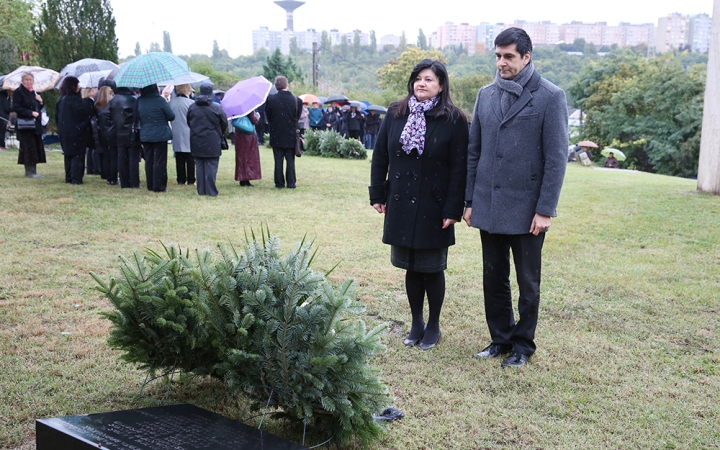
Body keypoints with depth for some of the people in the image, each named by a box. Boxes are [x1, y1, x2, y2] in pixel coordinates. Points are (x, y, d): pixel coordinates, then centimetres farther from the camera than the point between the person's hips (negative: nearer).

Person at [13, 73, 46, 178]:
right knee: (28, 147, -7)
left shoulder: (34, 92, 16)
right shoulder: (18, 92, -5)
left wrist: (41, 101, 0)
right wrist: (31, 113, -19)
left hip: (36, 124, 7)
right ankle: (29, 171, -1)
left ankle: (32, 171, 12)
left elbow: (39, 108, 20)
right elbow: (16, 108, -13)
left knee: (36, 147, 6)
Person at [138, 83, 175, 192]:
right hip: (160, 135, -5)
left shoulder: (139, 101, 0)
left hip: (145, 135, 5)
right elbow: (171, 116, -9)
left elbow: (137, 117, 10)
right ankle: (159, 186, 3)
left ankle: (150, 185, 18)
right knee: (159, 161, 1)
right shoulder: (160, 100, -14)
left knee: (149, 161, 12)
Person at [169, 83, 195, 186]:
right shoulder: (191, 103, -12)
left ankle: (181, 180, 12)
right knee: (190, 159, 3)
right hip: (188, 134, -4)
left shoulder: (172, 102, 1)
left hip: (176, 134, 4)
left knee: (179, 158, 9)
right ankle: (190, 180, 4)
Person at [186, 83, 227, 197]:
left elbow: (188, 123, 10)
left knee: (199, 166, 10)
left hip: (196, 142, 3)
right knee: (211, 166, 0)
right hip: (212, 143, -3)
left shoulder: (192, 107, 1)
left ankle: (201, 190, 11)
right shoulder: (216, 107, -10)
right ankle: (211, 191, 0)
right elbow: (224, 123, -2)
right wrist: (220, 134, 17)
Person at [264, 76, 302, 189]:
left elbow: (268, 116, 1)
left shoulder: (271, 99, -10)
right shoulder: (296, 100, -8)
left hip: (276, 135, 0)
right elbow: (298, 117, 3)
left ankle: (279, 183, 8)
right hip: (291, 135, 0)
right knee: (290, 160, 7)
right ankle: (291, 183, 7)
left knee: (278, 160, 6)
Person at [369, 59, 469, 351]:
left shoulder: (454, 120, -6)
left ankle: (433, 326, 23)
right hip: (401, 205, 3)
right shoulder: (395, 114, 4)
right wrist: (377, 195, 5)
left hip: (434, 208, -3)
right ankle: (416, 323, 26)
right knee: (411, 268, 12)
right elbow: (380, 157, 8)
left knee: (432, 268, 7)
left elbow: (459, 169, -8)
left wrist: (453, 209, -11)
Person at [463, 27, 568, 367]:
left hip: (527, 210, -4)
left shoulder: (550, 97, -7)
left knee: (527, 282, 9)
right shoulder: (486, 95, 8)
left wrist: (545, 210, -13)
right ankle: (501, 338, 29)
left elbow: (556, 158, -9)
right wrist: (469, 201, 8)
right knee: (493, 279, 13)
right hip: (489, 208, 5)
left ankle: (523, 345, 24)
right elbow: (474, 152, 11)